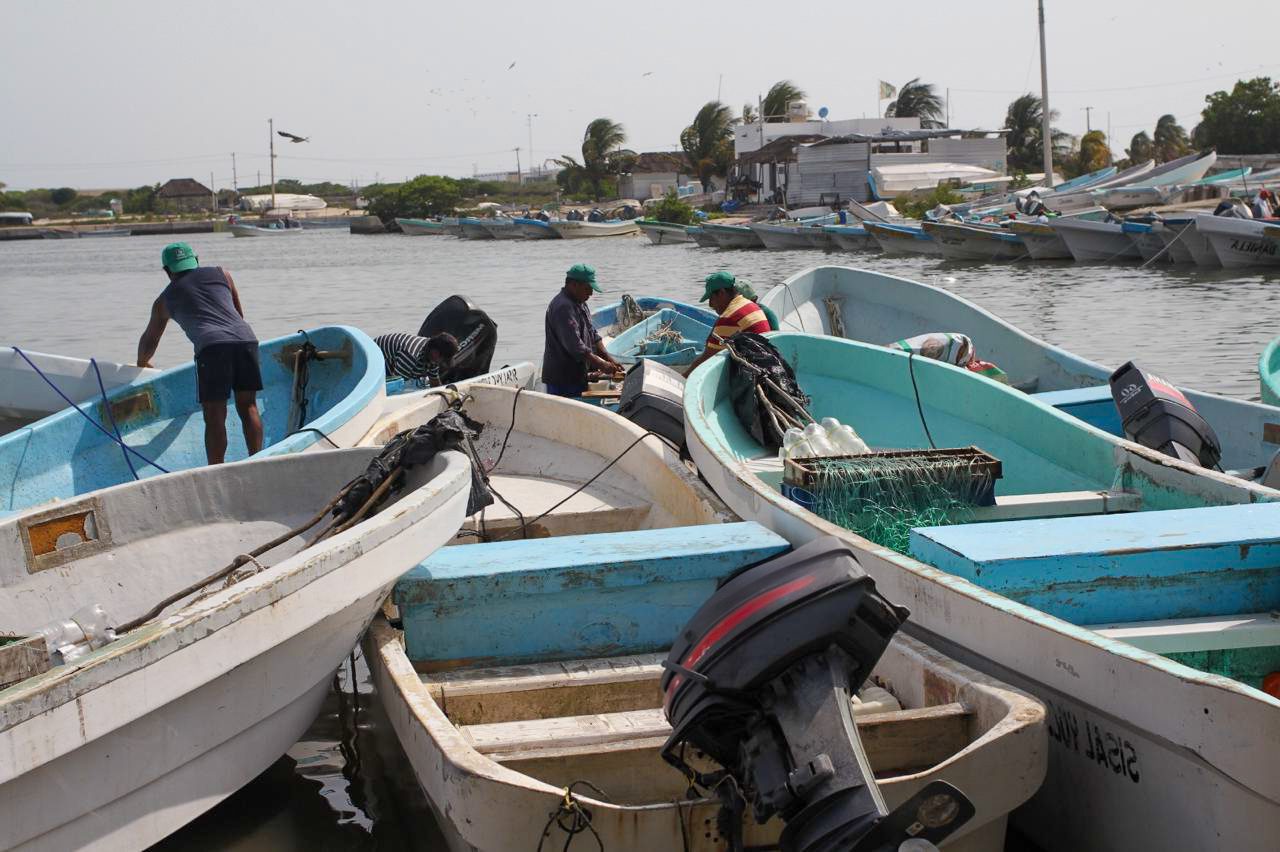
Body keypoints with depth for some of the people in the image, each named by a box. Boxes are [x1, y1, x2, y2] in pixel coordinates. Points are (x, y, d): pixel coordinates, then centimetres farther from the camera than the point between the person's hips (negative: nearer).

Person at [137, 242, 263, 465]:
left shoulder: (166, 299, 24)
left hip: (212, 346, -3)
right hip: (245, 338, 3)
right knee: (248, 406, 11)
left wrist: (142, 363, 58)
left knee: (215, 417, -2)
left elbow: (149, 339, 39)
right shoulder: (221, 274, 28)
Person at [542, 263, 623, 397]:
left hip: (578, 377, 10)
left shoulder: (580, 303, 15)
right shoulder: (563, 307, -20)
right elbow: (574, 346, -26)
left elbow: (593, 334, 17)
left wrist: (609, 359, 5)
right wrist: (601, 364, -24)